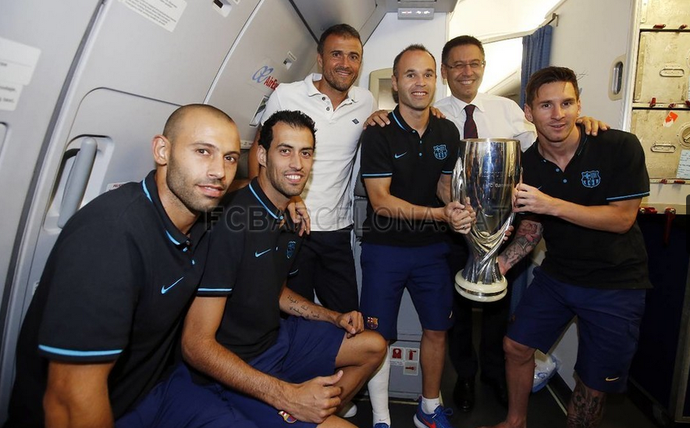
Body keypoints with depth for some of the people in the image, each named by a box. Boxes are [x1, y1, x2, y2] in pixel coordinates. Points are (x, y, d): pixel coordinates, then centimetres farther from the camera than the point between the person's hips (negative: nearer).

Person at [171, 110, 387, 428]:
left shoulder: (289, 219, 2)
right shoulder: (231, 222, -26)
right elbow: (196, 344, -25)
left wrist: (335, 317, 7)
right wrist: (288, 396, -29)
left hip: (276, 340, 9)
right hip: (232, 373, -8)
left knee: (373, 346, 14)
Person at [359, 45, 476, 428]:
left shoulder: (448, 131, 4)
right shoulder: (378, 134, -12)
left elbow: (444, 184, 10)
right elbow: (380, 200, -17)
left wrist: (459, 208, -14)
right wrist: (439, 214, -26)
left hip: (432, 246, 5)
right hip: (385, 248, -4)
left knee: (437, 329, 14)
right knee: (377, 336, 4)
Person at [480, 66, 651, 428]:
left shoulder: (619, 147, -17)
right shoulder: (526, 163, -7)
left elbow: (622, 219, -19)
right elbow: (533, 226, 3)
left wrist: (553, 205, -32)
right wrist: (503, 262, -13)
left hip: (615, 283, -3)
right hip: (556, 274, 4)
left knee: (594, 382, 6)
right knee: (516, 346, 9)